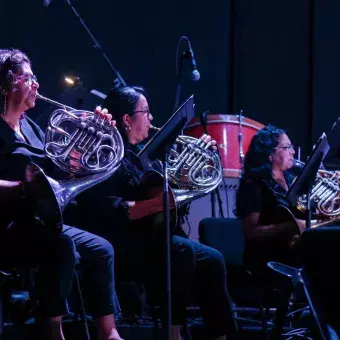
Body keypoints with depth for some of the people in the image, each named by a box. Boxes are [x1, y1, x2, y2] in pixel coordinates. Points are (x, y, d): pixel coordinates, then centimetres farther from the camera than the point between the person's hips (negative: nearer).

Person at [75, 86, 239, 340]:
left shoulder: (142, 150, 15)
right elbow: (106, 210, -26)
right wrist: (156, 205, -32)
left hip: (151, 237, 9)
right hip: (122, 244, -9)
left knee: (211, 260, -3)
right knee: (182, 251, -29)